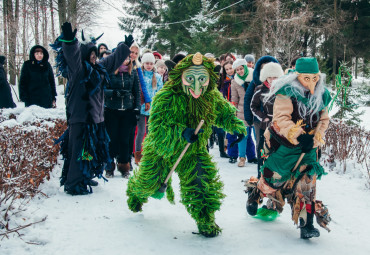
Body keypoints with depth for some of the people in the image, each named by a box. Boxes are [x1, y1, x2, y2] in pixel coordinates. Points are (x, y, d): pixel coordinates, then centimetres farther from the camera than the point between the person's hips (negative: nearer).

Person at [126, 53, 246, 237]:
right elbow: (156, 128, -36)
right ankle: (136, 194, 54)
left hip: (194, 151, 2)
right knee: (148, 181, 17)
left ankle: (205, 220, 1)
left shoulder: (213, 97, -13)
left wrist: (237, 126, -8)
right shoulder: (166, 98, -31)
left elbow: (225, 114, 8)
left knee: (203, 182, -17)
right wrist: (182, 133, -50)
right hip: (161, 149, -2)